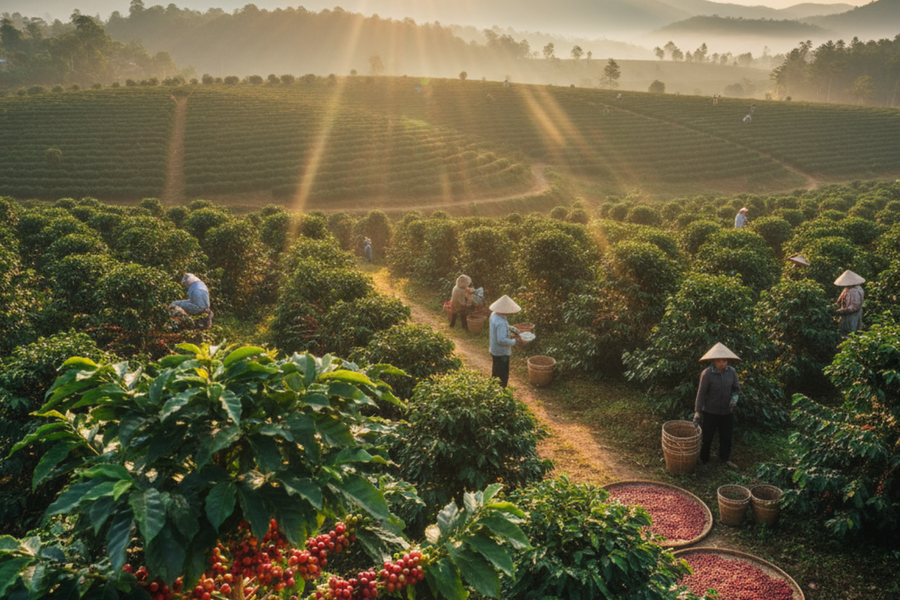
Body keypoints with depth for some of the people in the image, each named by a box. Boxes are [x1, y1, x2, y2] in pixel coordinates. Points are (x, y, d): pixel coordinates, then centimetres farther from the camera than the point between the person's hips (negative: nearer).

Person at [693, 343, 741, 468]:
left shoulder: (731, 372, -9)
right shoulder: (707, 374, -21)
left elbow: (736, 388, 7)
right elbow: (701, 393, -13)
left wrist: (734, 398, -15)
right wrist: (697, 412, -12)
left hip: (727, 411, 4)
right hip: (711, 411, -4)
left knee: (726, 436, 16)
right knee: (707, 436, 8)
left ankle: (725, 458, 37)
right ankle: (704, 460, 27)